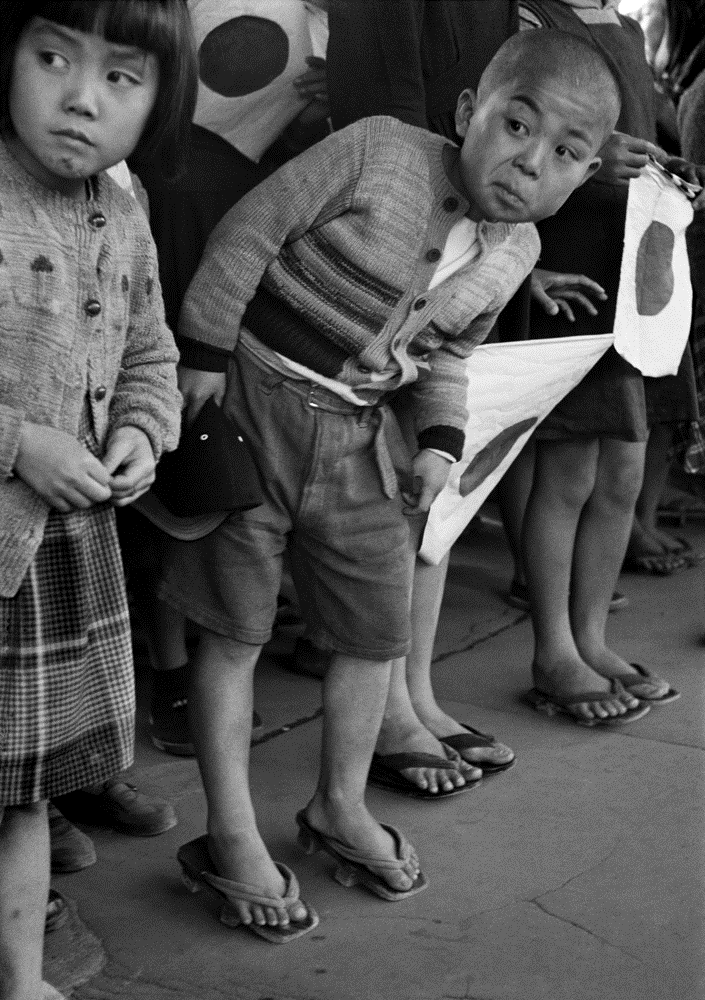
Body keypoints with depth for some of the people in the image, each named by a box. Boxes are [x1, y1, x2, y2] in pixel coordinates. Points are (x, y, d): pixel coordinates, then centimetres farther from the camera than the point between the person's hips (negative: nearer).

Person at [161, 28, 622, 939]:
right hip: (257, 396, -6)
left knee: (376, 629, 12)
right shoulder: (377, 153, -18)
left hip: (359, 436, 6)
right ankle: (230, 838, 11)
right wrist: (204, 351, -15)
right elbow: (249, 230, -14)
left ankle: (340, 809, 32)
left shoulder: (515, 252, 2)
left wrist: (439, 441, 2)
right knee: (234, 629, -1)